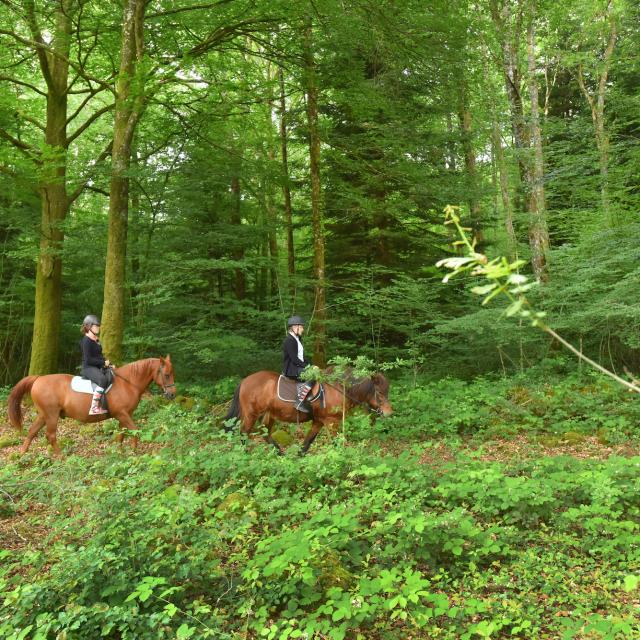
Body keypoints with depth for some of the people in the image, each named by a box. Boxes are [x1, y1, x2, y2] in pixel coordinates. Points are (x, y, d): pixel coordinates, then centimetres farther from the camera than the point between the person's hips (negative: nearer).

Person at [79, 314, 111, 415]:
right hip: (88, 368, -10)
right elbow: (88, 360, -18)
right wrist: (103, 363, -16)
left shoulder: (96, 340, 16)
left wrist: (108, 364, 8)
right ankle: (94, 408, -38)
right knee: (103, 380, -36)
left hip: (98, 367, 10)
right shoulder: (86, 341, -12)